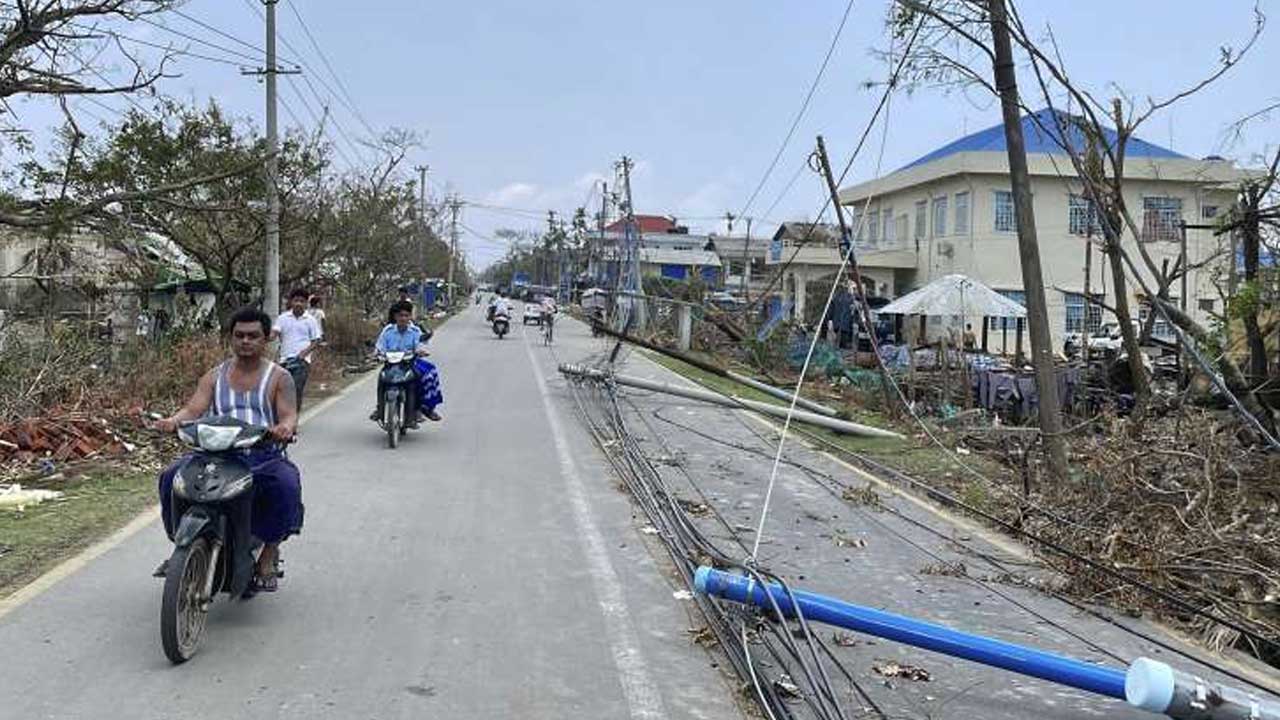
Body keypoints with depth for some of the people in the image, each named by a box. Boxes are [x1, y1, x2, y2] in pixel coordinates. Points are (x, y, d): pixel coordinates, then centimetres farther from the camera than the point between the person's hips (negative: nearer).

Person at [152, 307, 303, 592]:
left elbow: (289, 415, -6)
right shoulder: (214, 377, 16)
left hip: (264, 454, -3)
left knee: (285, 485, -33)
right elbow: (193, 409, 2)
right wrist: (173, 420, -22)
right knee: (172, 477, -22)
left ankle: (269, 553, -16)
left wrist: (285, 427, -32)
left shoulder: (279, 377, 8)